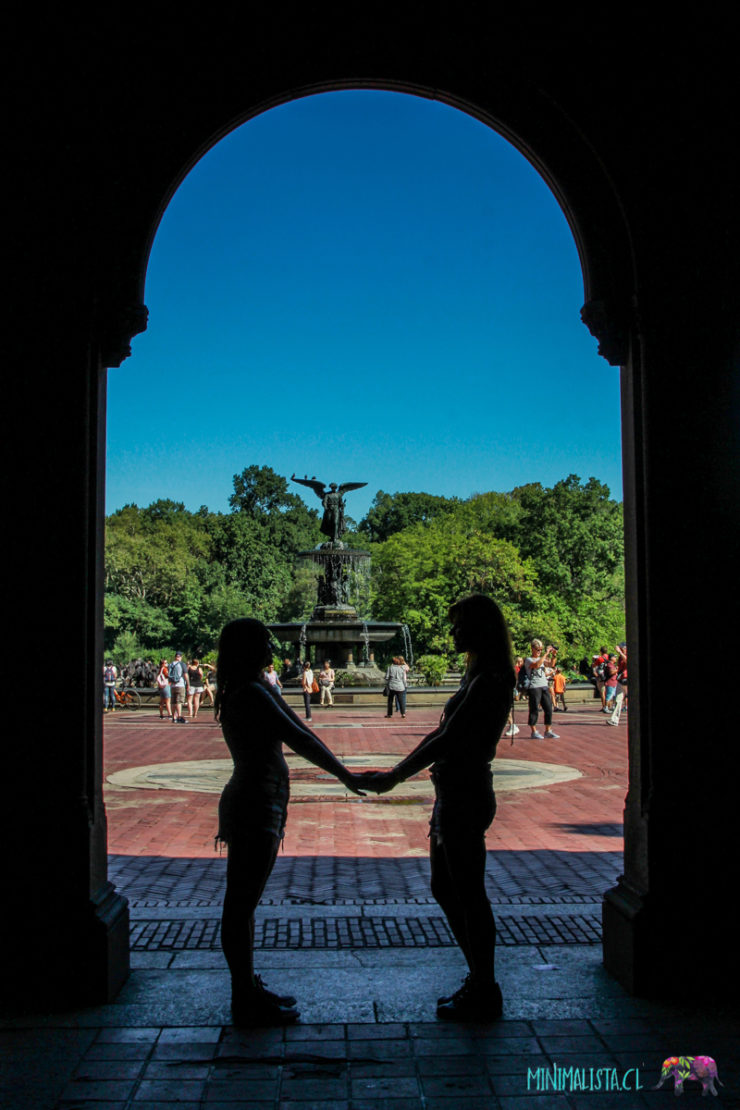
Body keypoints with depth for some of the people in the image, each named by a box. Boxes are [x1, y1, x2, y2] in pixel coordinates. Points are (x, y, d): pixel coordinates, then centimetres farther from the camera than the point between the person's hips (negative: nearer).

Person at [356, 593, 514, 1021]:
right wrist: (396, 772, 16)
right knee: (445, 888, 18)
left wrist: (392, 779, -19)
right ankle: (479, 981, 30)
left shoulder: (489, 682, -18)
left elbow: (448, 739, -22)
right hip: (454, 794, 10)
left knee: (469, 895, 1)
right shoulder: (480, 677, 13)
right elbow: (445, 734, 18)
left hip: (466, 797, -10)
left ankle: (484, 995, 15)